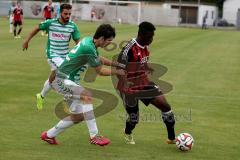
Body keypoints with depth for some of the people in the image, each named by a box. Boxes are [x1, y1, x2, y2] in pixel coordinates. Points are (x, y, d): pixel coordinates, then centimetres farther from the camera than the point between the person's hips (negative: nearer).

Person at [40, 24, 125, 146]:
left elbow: (99, 59, 25)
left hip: (68, 80, 10)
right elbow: (100, 71, -13)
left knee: (78, 116, 8)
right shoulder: (88, 48, -24)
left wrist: (115, 64, 17)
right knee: (86, 96, -30)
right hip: (60, 79, -10)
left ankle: (49, 135, 25)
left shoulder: (89, 40, 5)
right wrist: (117, 72, -2)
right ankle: (94, 136, -28)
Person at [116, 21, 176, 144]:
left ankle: (172, 138, 6)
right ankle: (128, 134, 41)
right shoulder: (129, 49, -24)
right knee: (133, 119, 4)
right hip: (131, 88, -7)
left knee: (165, 106, -4)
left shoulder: (145, 47, 2)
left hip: (144, 83, 7)